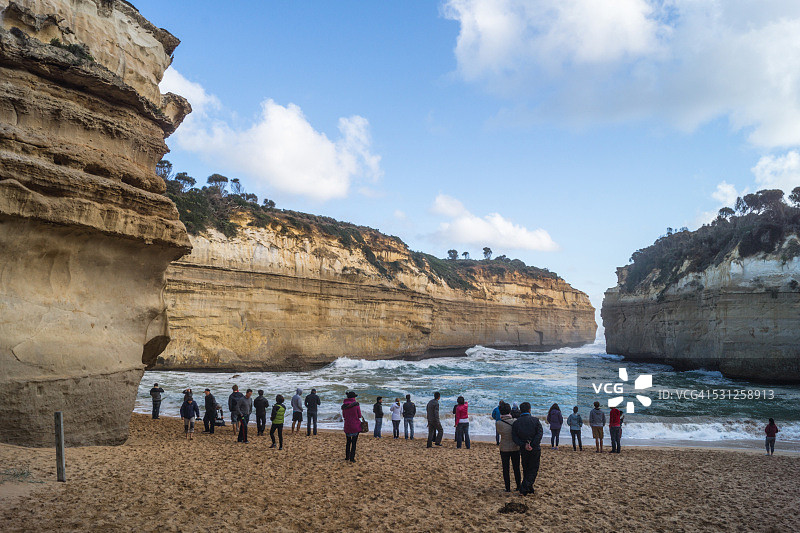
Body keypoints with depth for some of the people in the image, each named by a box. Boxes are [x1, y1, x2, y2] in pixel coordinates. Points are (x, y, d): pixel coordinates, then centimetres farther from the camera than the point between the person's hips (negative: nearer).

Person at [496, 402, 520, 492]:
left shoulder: (498, 423, -14)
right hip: (515, 448, 1)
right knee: (516, 468, 15)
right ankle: (518, 486, 23)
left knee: (505, 469, 9)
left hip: (504, 448, -1)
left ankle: (508, 488, 11)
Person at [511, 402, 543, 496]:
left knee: (526, 470, 17)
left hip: (523, 450, 2)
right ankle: (524, 488, -9)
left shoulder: (516, 423, 2)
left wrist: (524, 445, -13)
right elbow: (539, 434, -12)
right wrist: (532, 445, -16)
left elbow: (514, 437, -7)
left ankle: (529, 489, 22)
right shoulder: (535, 420, -2)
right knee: (533, 470, 5)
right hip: (535, 449, -2)